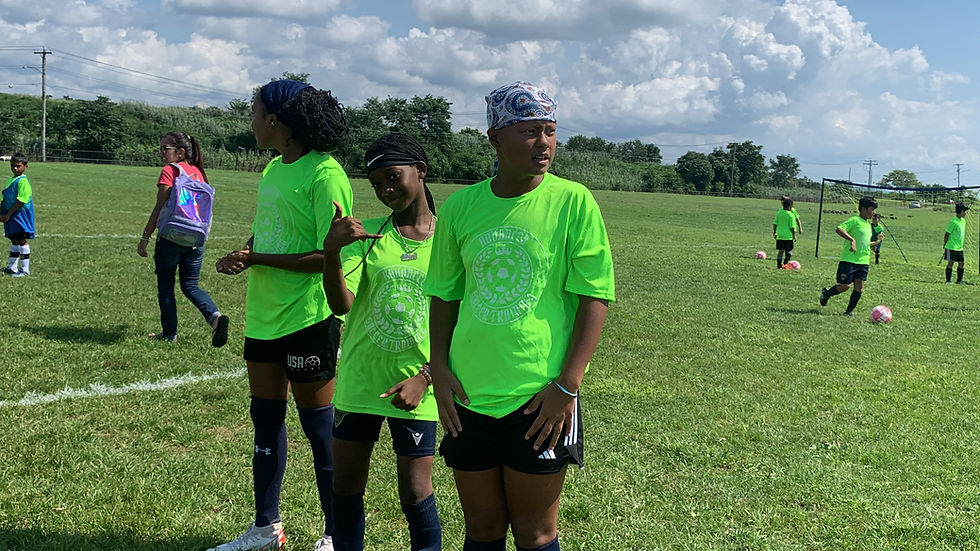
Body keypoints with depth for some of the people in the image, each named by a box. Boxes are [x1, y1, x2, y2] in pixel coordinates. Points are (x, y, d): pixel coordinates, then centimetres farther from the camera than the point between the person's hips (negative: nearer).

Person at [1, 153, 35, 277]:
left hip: (20, 216, -8)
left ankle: (25, 269, 1)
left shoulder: (22, 181, -14)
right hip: (10, 216, 8)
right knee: (14, 240, 15)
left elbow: (21, 201, -19)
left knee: (22, 241, -4)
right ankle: (12, 267, 23)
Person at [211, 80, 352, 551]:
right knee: (265, 418, 16)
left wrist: (257, 260, -18)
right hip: (264, 314, 9)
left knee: (318, 424, 3)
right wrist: (238, 255, 0)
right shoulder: (274, 168, 10)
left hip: (307, 317, -9)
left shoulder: (324, 174, -17)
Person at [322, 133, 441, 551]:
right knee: (345, 487, 12)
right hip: (357, 382, 3)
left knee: (415, 494, 1)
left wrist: (423, 378, -12)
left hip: (413, 389, -2)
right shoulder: (366, 233, 1)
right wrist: (331, 250, -28)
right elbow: (341, 304, -11)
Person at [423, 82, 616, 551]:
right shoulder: (460, 206, 2)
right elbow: (444, 296, 11)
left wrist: (567, 385, -13)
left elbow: (595, 297, -8)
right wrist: (439, 370, 1)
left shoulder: (572, 201, -8)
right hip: (468, 394, 3)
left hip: (540, 399, -3)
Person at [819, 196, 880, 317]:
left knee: (859, 288, 1)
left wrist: (877, 242, 15)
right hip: (849, 260, -8)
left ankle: (849, 311, 12)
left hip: (863, 261, 8)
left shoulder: (868, 225, 19)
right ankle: (826, 292, 20)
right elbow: (839, 229, -23)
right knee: (845, 286, -7)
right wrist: (852, 240, -30)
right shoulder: (854, 220, -8)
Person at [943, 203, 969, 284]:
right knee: (950, 263, -2)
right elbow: (947, 234, -11)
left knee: (961, 263, 7)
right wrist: (944, 246, -6)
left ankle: (959, 280, 18)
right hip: (951, 247, -8)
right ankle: (948, 280, 5)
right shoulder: (953, 222, -15)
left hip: (960, 247, 8)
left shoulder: (963, 220, 11)